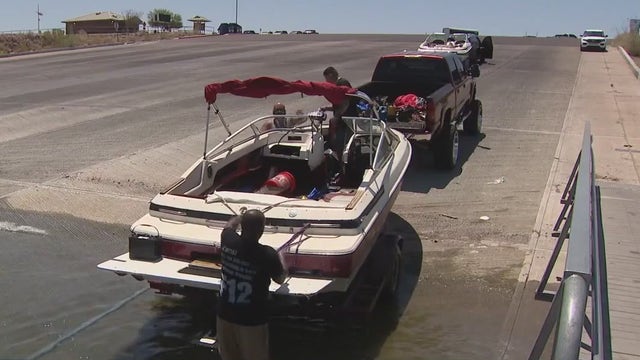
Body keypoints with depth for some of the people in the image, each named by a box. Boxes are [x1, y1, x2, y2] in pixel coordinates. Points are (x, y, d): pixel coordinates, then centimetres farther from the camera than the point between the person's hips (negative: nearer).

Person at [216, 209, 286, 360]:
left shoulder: (228, 242, -11)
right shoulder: (268, 255, -22)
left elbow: (229, 226, 16)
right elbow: (280, 279, -2)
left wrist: (243, 217, 35)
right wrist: (280, 257, 17)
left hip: (224, 316, 4)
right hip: (252, 321, -4)